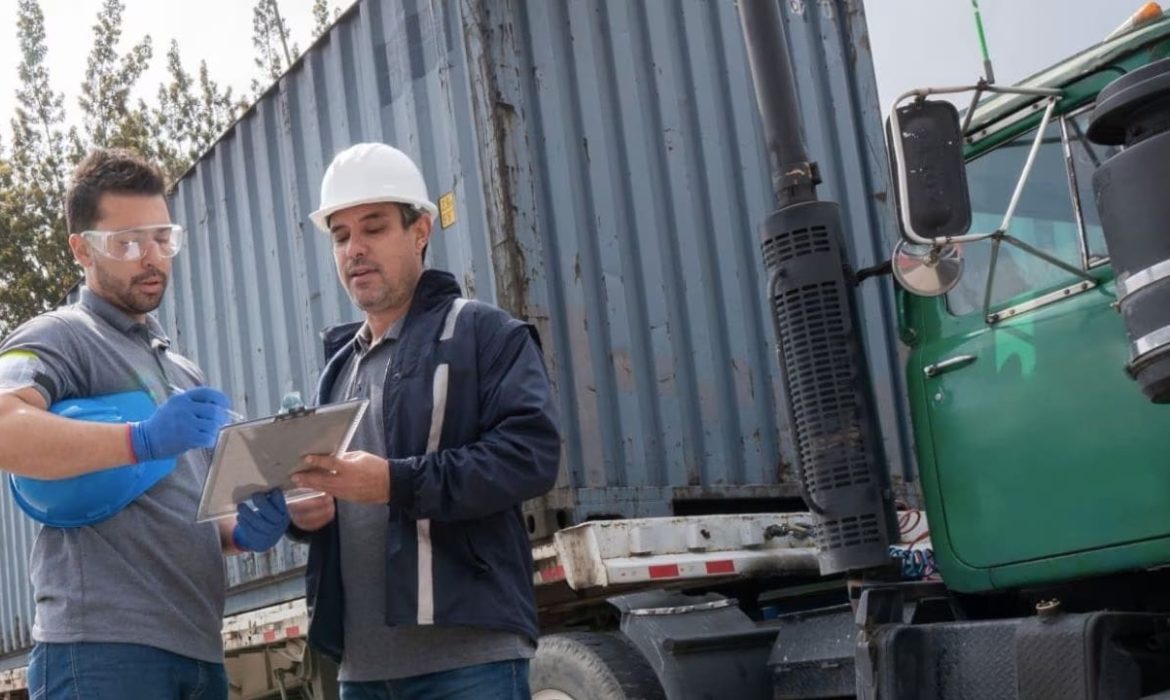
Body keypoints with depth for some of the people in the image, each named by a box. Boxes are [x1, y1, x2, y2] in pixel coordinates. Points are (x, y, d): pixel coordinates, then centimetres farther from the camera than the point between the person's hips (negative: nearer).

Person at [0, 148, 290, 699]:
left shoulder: (184, 372, 23)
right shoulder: (59, 337, -1)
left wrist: (240, 531, 6)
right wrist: (142, 441, -32)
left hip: (199, 648, 8)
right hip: (103, 649, -7)